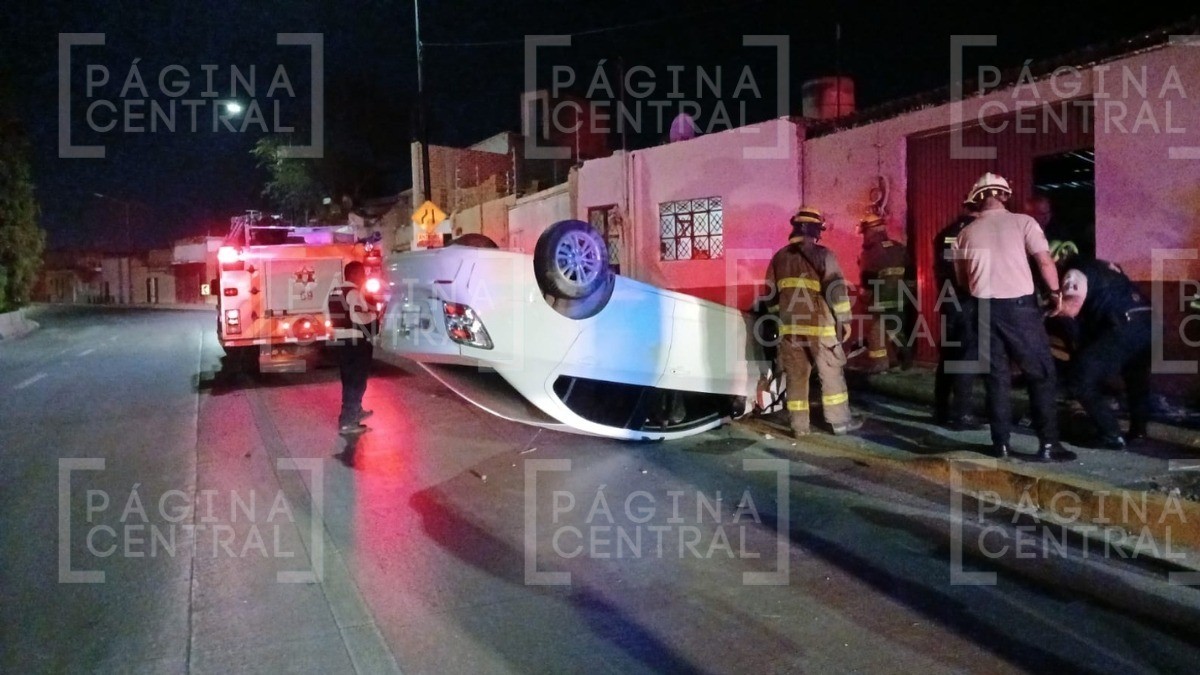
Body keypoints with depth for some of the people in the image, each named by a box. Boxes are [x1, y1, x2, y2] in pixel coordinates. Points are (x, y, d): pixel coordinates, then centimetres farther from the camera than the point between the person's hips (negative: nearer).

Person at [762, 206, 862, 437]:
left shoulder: (779, 257, 10)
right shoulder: (823, 255, -6)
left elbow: (770, 295, 13)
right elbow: (837, 290, -10)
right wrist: (845, 320, -2)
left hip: (790, 327, 4)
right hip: (820, 326, -4)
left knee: (796, 377, 8)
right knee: (831, 374, 6)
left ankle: (799, 426, 11)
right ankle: (841, 422, 12)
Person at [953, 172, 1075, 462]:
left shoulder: (966, 233, 8)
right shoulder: (1022, 222, -1)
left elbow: (962, 278, 12)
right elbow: (1045, 262, -9)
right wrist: (1056, 292, 5)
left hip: (984, 307, 3)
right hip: (1019, 304, -3)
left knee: (996, 375, 11)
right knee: (1040, 373, 6)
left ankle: (1001, 443, 13)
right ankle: (1048, 444, 4)